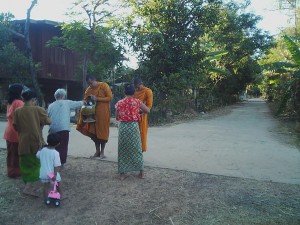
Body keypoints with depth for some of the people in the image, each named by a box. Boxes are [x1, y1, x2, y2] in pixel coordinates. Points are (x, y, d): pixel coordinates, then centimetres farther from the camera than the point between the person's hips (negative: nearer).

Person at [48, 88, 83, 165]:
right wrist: (84, 102, 34)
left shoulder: (51, 105, 16)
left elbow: (48, 117, 15)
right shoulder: (67, 103, 7)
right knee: (63, 147, 2)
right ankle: (61, 163, -1)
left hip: (52, 130, 4)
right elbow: (78, 104, 15)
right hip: (63, 129, -4)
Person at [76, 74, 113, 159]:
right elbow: (85, 101, 12)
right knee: (94, 132, 6)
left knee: (103, 132, 1)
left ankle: (102, 152, 11)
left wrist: (97, 99, -18)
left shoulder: (104, 85, -8)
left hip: (103, 113, -5)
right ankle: (97, 151, 18)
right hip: (93, 113, 5)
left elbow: (110, 97, -12)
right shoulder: (88, 90, 6)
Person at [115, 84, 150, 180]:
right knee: (136, 149, 11)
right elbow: (148, 110, 6)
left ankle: (122, 173, 14)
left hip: (123, 127, 1)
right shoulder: (137, 101, -1)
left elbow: (117, 117, 9)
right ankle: (141, 172, 19)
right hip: (133, 126, -1)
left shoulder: (119, 103, 3)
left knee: (122, 150, 11)